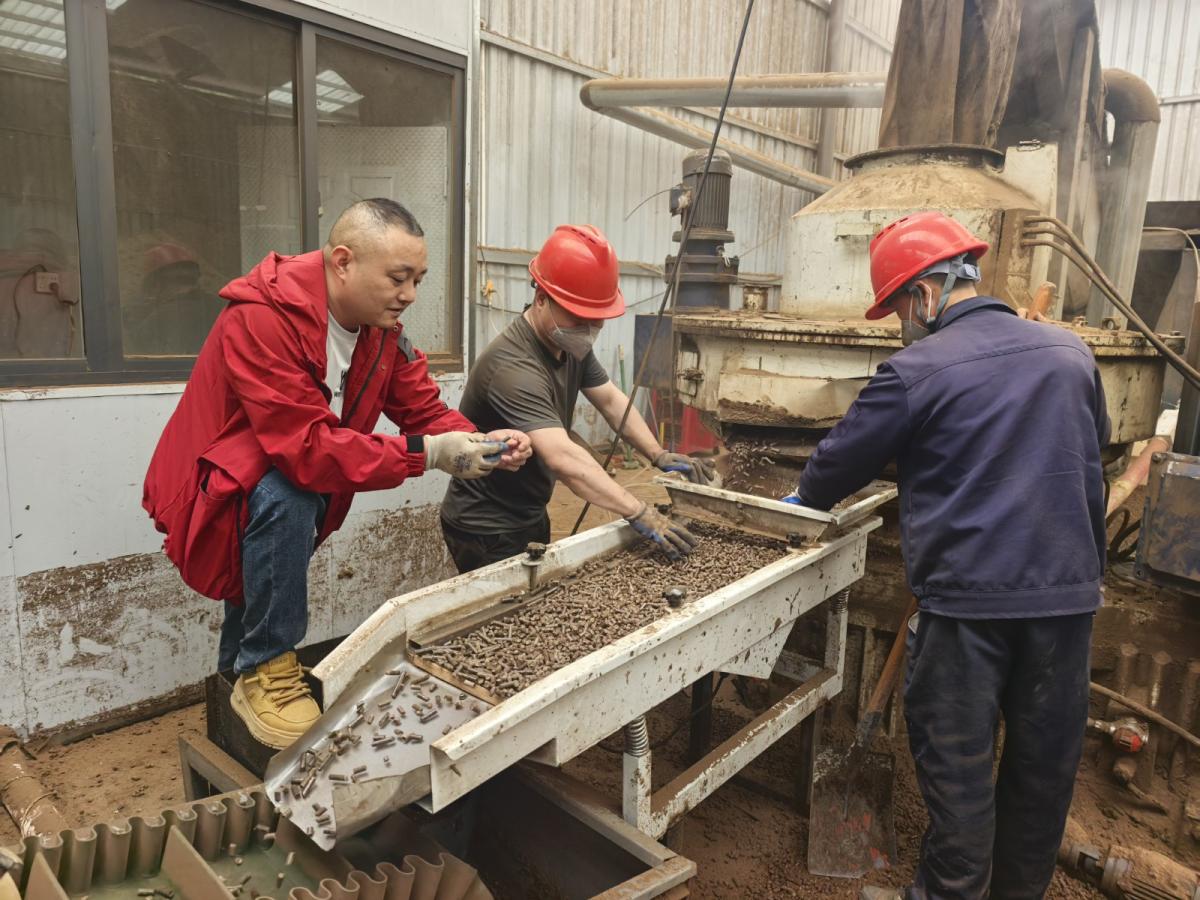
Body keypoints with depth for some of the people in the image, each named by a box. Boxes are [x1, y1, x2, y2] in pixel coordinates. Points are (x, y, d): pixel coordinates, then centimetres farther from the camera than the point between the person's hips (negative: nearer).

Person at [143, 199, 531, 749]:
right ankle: (266, 671, -16)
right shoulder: (261, 320, -29)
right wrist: (426, 454, -38)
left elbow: (425, 411, -5)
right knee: (284, 497, -32)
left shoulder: (382, 329, -5)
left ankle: (239, 671, 29)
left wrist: (482, 445, -25)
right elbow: (305, 446, -36)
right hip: (209, 496, -8)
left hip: (289, 487, 8)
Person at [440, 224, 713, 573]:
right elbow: (562, 458, -42)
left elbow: (611, 399, 1)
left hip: (531, 517, 9)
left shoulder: (572, 342, -2)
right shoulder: (513, 367, -32)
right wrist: (640, 513, -47)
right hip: (487, 531, -9)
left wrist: (659, 455, -13)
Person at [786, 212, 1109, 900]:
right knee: (1046, 758, 18)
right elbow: (1093, 455, 17)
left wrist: (803, 502, 19)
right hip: (1068, 590, 6)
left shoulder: (917, 371, -12)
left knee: (957, 759, 10)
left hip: (967, 594, -5)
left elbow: (845, 459, -2)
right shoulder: (1071, 352, 6)